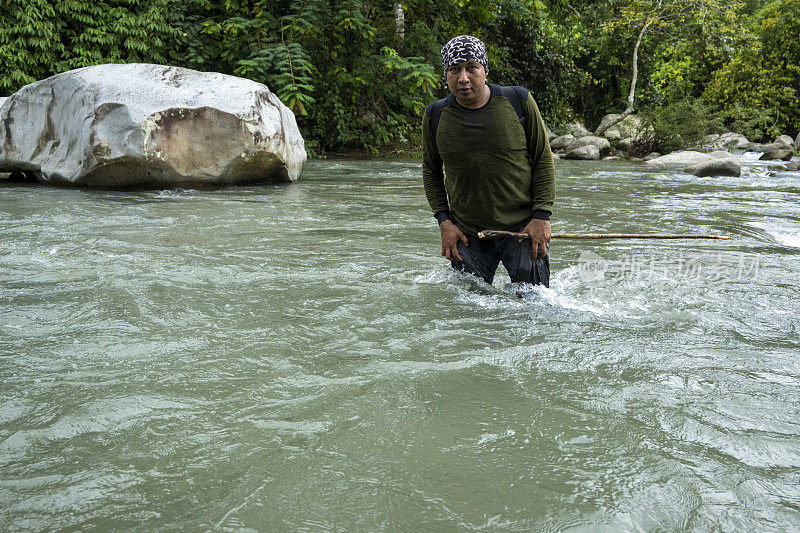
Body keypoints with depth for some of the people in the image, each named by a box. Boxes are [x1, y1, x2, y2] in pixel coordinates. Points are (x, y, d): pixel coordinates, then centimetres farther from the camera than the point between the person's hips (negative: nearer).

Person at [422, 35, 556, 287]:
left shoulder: (519, 102, -6)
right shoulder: (435, 117, -2)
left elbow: (543, 160, 0)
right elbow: (431, 172, 11)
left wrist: (542, 216, -7)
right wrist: (444, 221, 1)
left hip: (524, 229, -1)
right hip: (467, 237, 2)